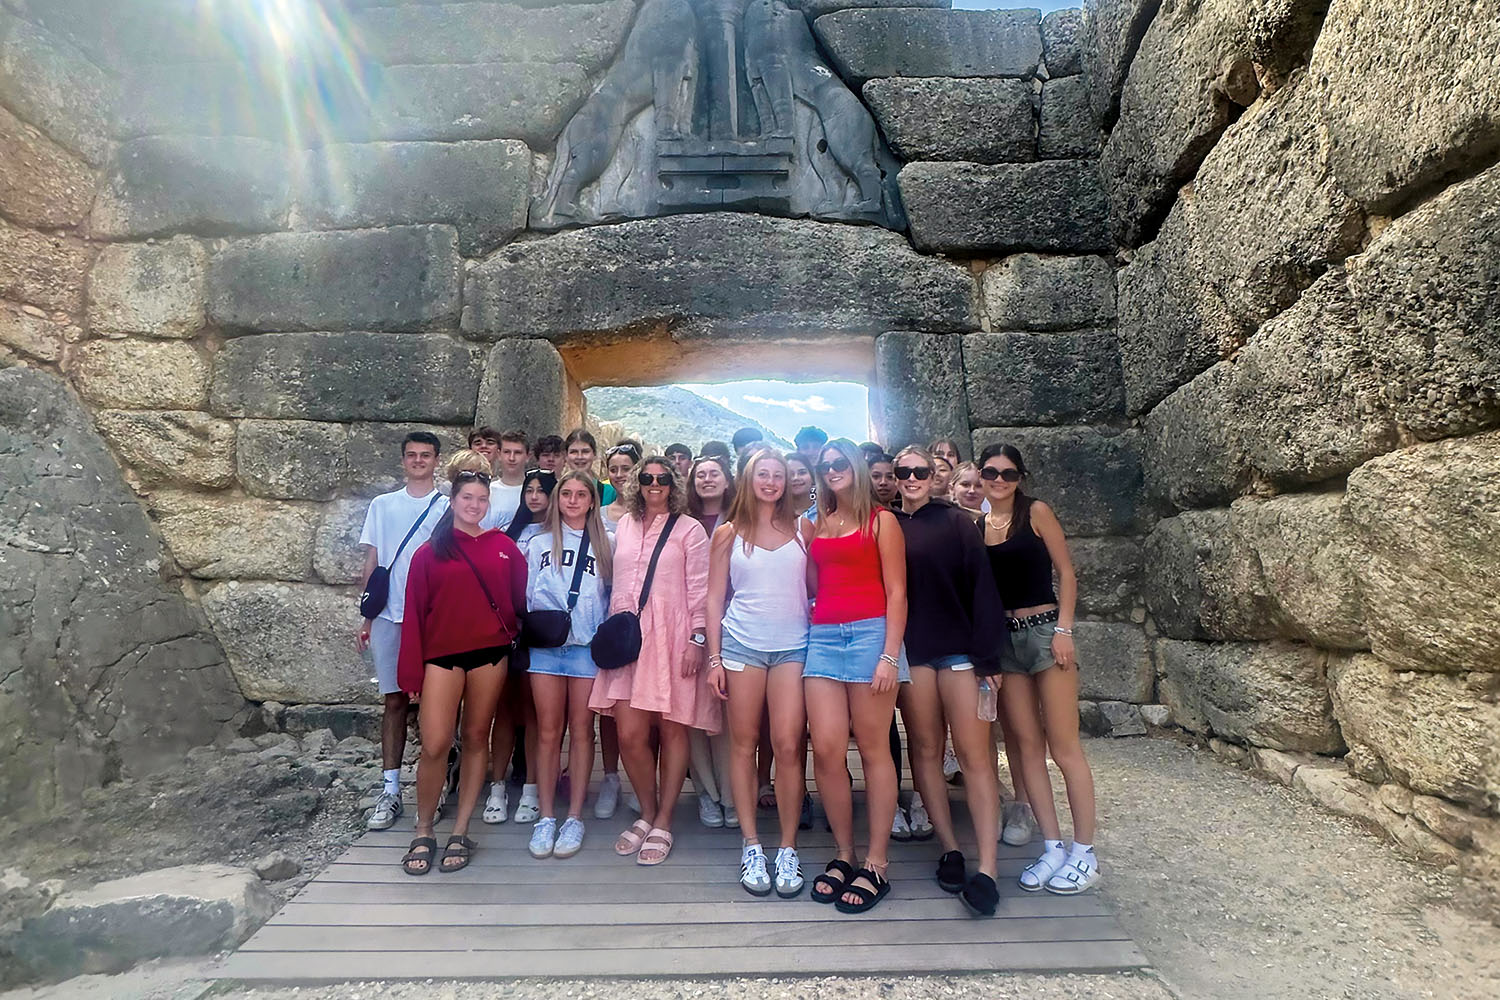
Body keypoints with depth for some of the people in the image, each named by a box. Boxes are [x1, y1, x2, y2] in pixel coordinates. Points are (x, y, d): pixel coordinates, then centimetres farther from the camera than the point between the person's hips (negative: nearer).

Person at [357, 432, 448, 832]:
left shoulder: (448, 507, 3)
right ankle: (389, 791, 14)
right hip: (389, 616, 2)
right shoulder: (382, 505, 11)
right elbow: (372, 563, 12)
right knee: (394, 701, 7)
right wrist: (365, 618, 8)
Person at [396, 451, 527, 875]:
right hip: (442, 654, -1)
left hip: (490, 652, 2)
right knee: (435, 745, -6)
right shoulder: (430, 552, 3)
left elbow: (520, 597, 10)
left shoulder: (504, 547, 6)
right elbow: (414, 612, 2)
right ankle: (423, 832, 16)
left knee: (476, 738, 9)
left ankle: (460, 832, 22)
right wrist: (411, 670, 0)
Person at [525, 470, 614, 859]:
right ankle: (546, 817, 14)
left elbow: (612, 598, 7)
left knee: (581, 730, 4)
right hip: (545, 647, 1)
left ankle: (574, 817, 14)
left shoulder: (604, 547, 7)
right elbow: (525, 596, 11)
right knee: (548, 731, 4)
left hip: (588, 647, -1)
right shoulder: (538, 544, 11)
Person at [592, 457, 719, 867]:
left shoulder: (689, 529, 2)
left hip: (671, 637, -3)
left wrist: (696, 638, -9)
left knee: (672, 729, 3)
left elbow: (699, 589, -3)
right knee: (629, 734, 0)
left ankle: (662, 823, 19)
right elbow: (617, 583, 17)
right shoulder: (624, 525, 15)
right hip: (627, 636, 4)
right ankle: (647, 814, 23)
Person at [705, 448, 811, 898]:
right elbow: (715, 598, 7)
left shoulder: (802, 528, 9)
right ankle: (751, 845, 17)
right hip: (742, 643, 0)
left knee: (788, 744, -6)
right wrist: (714, 658, 1)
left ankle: (788, 848, 8)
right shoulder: (729, 533, 7)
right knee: (743, 742, 5)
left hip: (793, 644, 0)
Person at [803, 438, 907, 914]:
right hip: (823, 637, 4)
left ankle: (875, 864, 11)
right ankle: (844, 854, 15)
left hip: (869, 632, -4)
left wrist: (890, 656, -10)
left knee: (873, 748, 0)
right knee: (827, 751, -2)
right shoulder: (817, 525, 18)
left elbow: (896, 592, -2)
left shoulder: (881, 521, 5)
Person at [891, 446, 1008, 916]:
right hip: (909, 650, 2)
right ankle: (950, 850, 19)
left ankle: (986, 867, -1)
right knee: (926, 749, 6)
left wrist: (987, 655, -7)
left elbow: (982, 587, -1)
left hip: (958, 646, -2)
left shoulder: (958, 523, 3)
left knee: (974, 753, -4)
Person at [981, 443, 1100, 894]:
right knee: (1028, 747, 7)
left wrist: (1064, 629, -12)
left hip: (1044, 630, -4)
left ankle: (1084, 853, 12)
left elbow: (1065, 572, -3)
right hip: (1003, 639, 4)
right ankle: (1052, 847, 18)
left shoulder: (1035, 512, -3)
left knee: (1064, 747, 0)